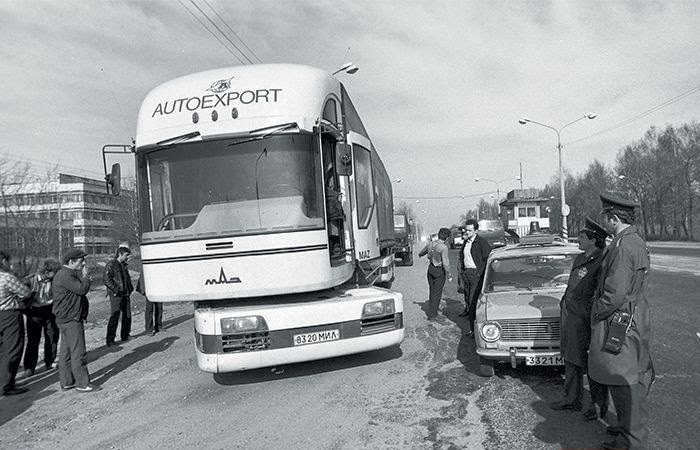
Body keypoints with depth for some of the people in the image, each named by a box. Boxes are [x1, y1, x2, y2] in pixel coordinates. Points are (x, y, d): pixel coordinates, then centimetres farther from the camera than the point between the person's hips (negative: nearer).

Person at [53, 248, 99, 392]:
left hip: (67, 319, 11)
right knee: (78, 352, -6)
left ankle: (66, 382, 23)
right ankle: (82, 383, -1)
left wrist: (85, 278, 2)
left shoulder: (70, 274, 17)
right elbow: (82, 289, -23)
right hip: (70, 319, -11)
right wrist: (85, 276, -8)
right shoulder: (64, 275, -17)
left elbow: (80, 289, 18)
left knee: (66, 352, 15)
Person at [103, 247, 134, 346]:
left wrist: (130, 288, 13)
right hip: (116, 295, -8)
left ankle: (125, 336, 22)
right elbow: (106, 279, -16)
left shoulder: (124, 265, 16)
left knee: (127, 315, 9)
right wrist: (115, 290, -18)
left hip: (126, 294, 8)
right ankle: (110, 339, -1)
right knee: (115, 316, -7)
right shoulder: (111, 264, -8)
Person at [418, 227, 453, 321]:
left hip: (430, 269, 6)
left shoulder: (430, 244, -3)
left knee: (432, 290, 21)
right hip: (439, 271, -6)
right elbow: (445, 263, -25)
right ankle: (431, 315, 9)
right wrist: (449, 276, -14)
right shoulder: (443, 248, -23)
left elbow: (423, 251, 17)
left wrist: (420, 254, 41)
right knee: (437, 293, 5)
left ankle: (433, 309, 36)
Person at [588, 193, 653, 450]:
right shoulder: (637, 242, 10)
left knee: (624, 385, 1)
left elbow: (614, 295, -26)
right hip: (634, 321, 10)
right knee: (632, 382, 20)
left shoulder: (623, 247, -23)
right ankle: (629, 429, 35)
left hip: (618, 326, -10)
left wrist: (595, 313, -10)